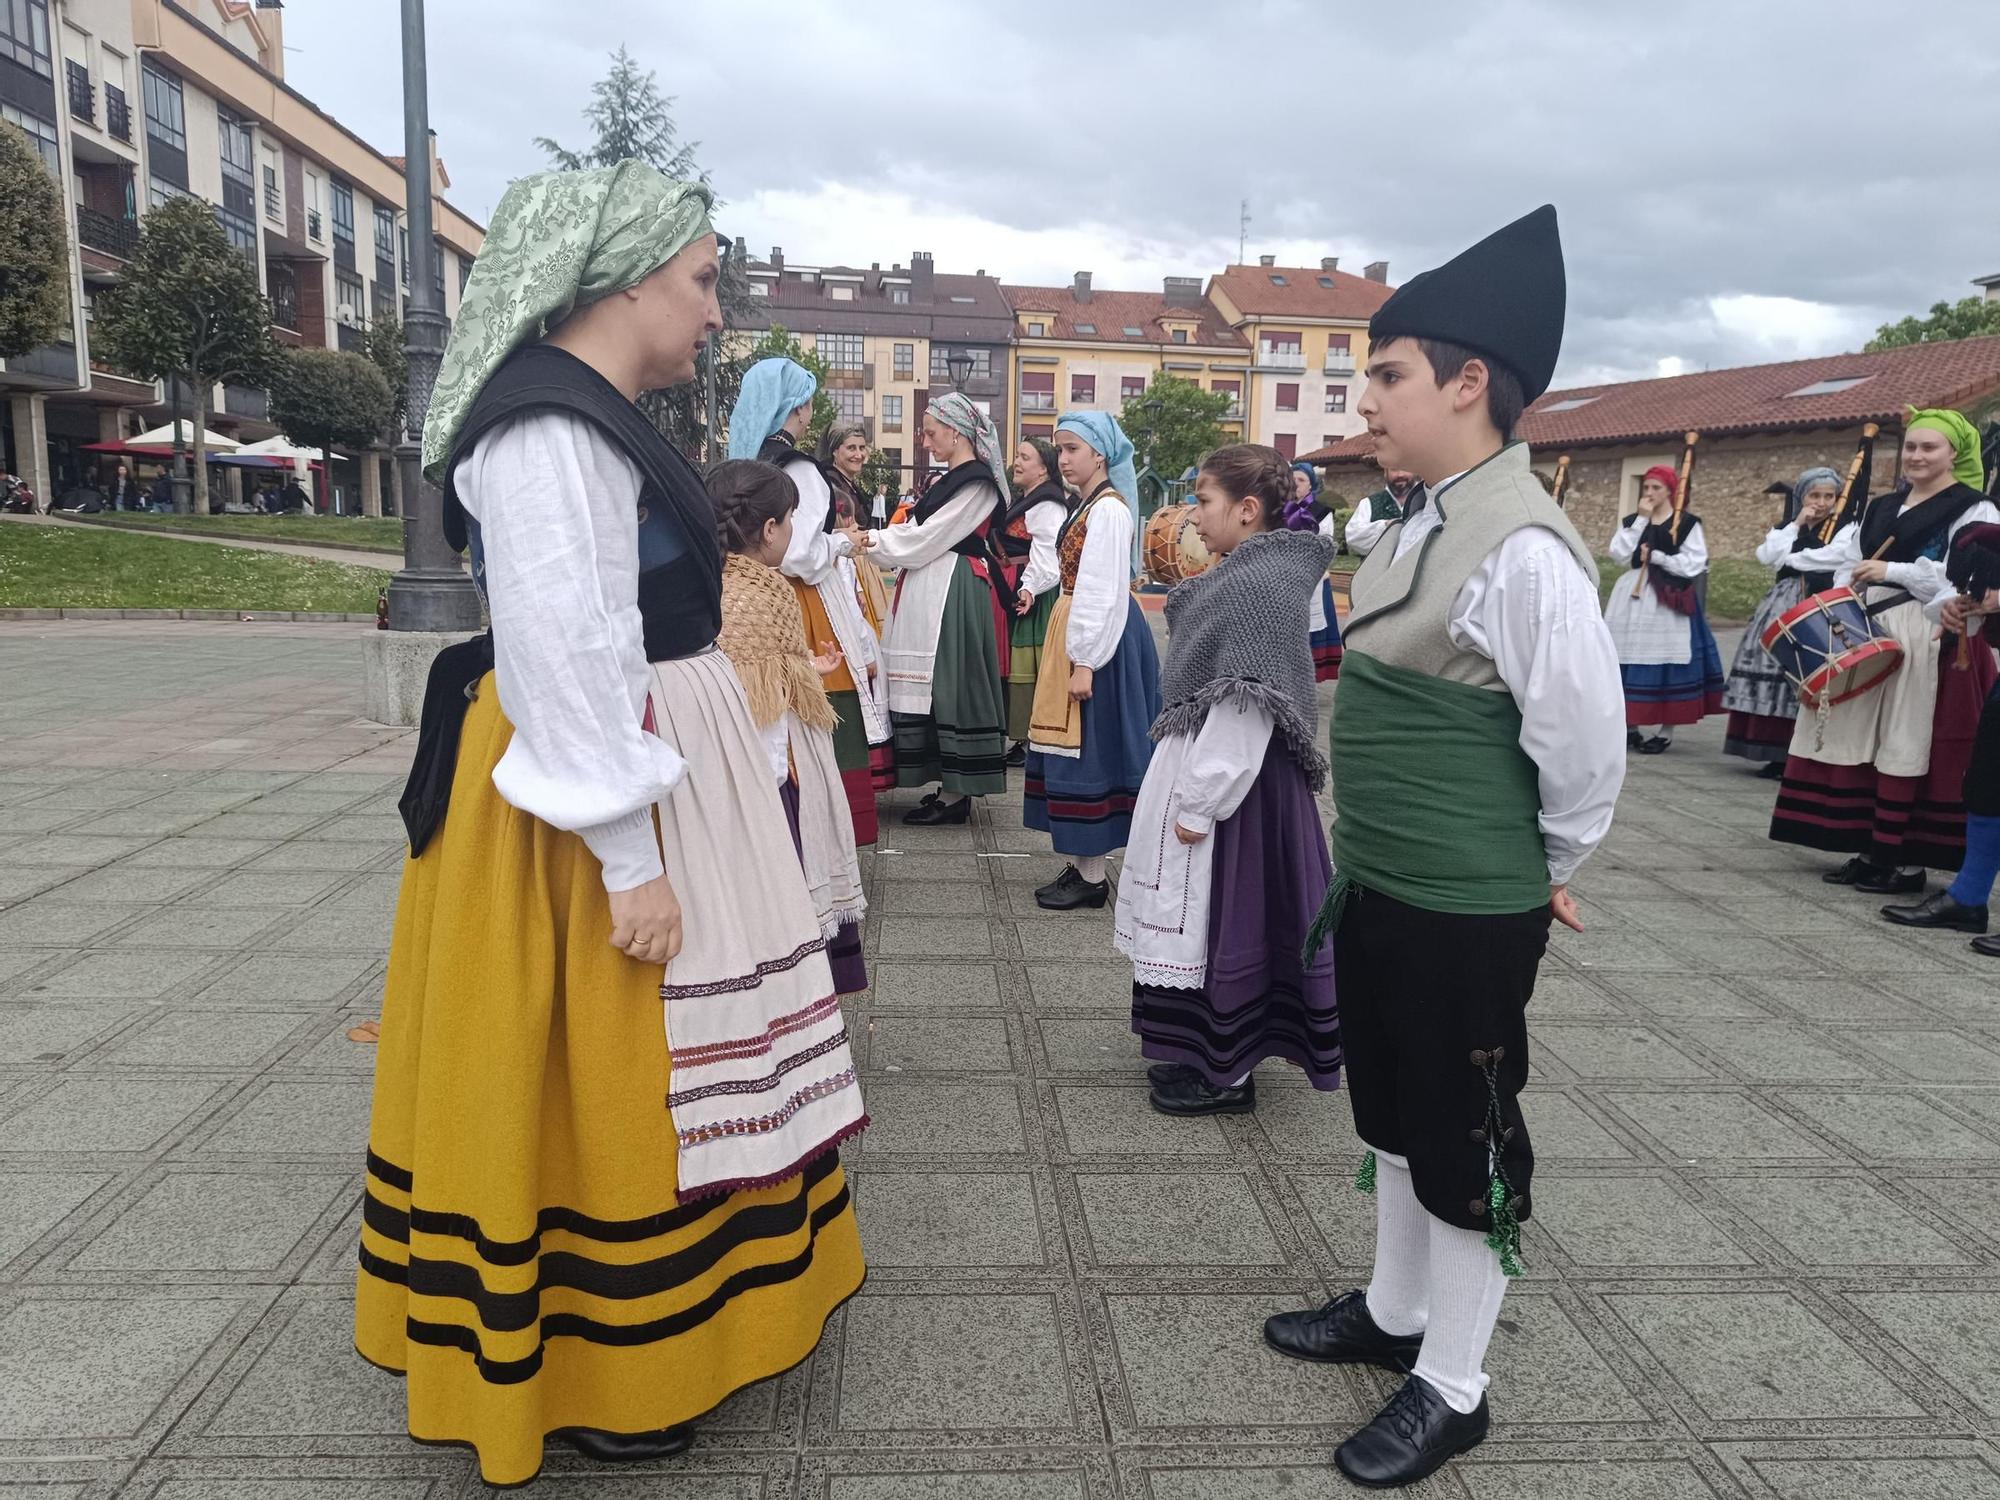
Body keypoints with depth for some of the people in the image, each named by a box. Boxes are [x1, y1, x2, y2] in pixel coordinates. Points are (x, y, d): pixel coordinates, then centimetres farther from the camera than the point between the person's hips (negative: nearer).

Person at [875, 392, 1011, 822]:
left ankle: (954, 796, 0)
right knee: (937, 686, 10)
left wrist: (872, 542, -6)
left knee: (949, 683, -6)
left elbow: (928, 538, -14)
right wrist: (878, 539, 1)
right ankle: (951, 786, 16)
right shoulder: (950, 478, 17)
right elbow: (920, 532, 15)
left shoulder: (976, 482, -11)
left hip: (953, 593, -9)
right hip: (933, 591, 9)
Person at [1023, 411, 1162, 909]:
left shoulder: (1109, 510, -16)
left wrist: (1085, 662, -21)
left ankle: (1092, 877, 4)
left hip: (1099, 637, -10)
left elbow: (1104, 592, -20)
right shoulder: (1089, 505, 14)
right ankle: (1082, 863, 22)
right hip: (1078, 632, 10)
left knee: (1088, 747, -4)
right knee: (1077, 746, 13)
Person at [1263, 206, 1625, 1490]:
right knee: (1395, 1117, 23)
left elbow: (1586, 741, -20)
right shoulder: (1425, 523, 6)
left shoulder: (1524, 549, -23)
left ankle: (1452, 1387, 29)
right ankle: (1395, 1313, 44)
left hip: (1468, 911, -9)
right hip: (1379, 887, 9)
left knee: (1465, 1142, 9)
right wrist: (1363, 863, 16)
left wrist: (1551, 872, -5)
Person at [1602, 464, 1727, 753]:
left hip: (1670, 600, -4)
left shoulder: (1687, 523, -1)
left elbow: (1694, 564, -9)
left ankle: (1663, 732, 0)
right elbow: (1618, 554, -3)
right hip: (1635, 597, 4)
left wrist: (1655, 556, -10)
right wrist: (1642, 520, -5)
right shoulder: (1632, 521, 13)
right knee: (1630, 661, 2)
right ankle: (1629, 725, 10)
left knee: (1664, 662, -5)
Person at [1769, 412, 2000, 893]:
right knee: (1864, 741, 6)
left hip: (1929, 640, -7)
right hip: (1869, 634, 7)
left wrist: (1892, 572, -17)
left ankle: (1906, 859, 0)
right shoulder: (1882, 507, 18)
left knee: (1908, 746, -6)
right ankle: (1872, 849, 13)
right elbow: (1848, 562, 15)